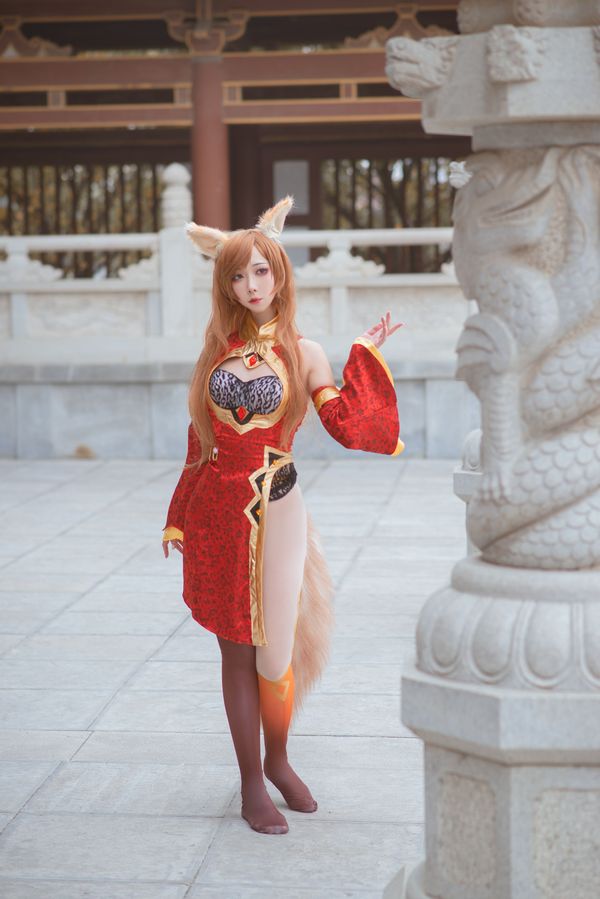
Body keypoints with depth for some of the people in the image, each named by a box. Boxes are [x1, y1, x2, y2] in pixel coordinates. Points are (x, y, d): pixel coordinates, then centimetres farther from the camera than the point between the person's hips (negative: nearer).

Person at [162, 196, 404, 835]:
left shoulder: (302, 352, 2)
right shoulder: (218, 348, 7)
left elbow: (346, 426, -10)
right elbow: (200, 440, 12)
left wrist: (364, 357, -6)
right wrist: (179, 517, 14)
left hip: (274, 514, -1)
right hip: (217, 516, 1)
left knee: (275, 646, 3)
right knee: (236, 650, 6)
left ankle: (277, 760, 28)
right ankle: (251, 784, 15)